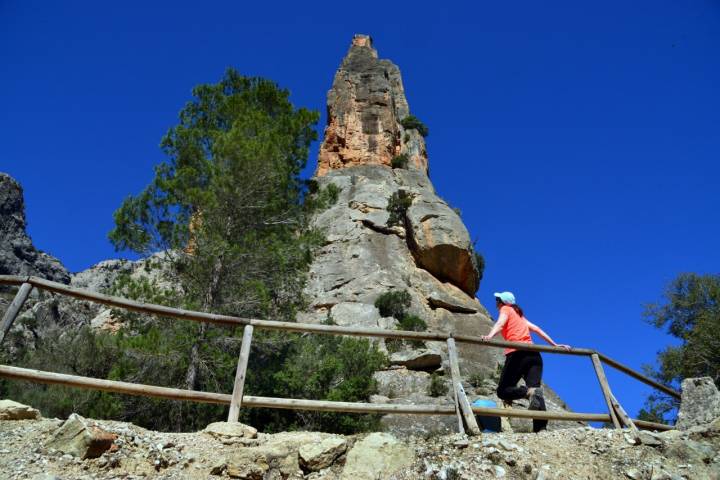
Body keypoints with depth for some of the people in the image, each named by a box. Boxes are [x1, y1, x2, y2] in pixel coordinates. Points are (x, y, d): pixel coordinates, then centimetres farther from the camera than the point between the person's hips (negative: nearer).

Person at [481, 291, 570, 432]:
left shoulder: (505, 309, 12)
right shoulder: (519, 315, 32)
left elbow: (500, 323, -9)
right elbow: (536, 329, 28)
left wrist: (489, 336, -28)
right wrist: (555, 345, 30)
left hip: (517, 353, -6)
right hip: (534, 355, 6)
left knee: (503, 391, 1)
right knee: (535, 391, -7)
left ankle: (528, 392, -28)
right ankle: (541, 428, -28)